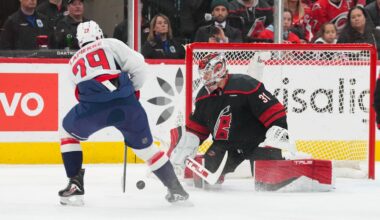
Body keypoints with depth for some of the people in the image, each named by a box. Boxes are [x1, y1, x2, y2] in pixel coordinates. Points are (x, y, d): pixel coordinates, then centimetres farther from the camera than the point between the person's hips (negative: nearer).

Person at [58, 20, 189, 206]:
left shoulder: (74, 62, 31)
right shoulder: (111, 44, 20)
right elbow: (138, 65, 8)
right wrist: (134, 89, 25)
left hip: (92, 108, 0)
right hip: (126, 105, 0)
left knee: (68, 132, 29)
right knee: (144, 145, 21)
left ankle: (75, 186, 20)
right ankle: (175, 189, 20)